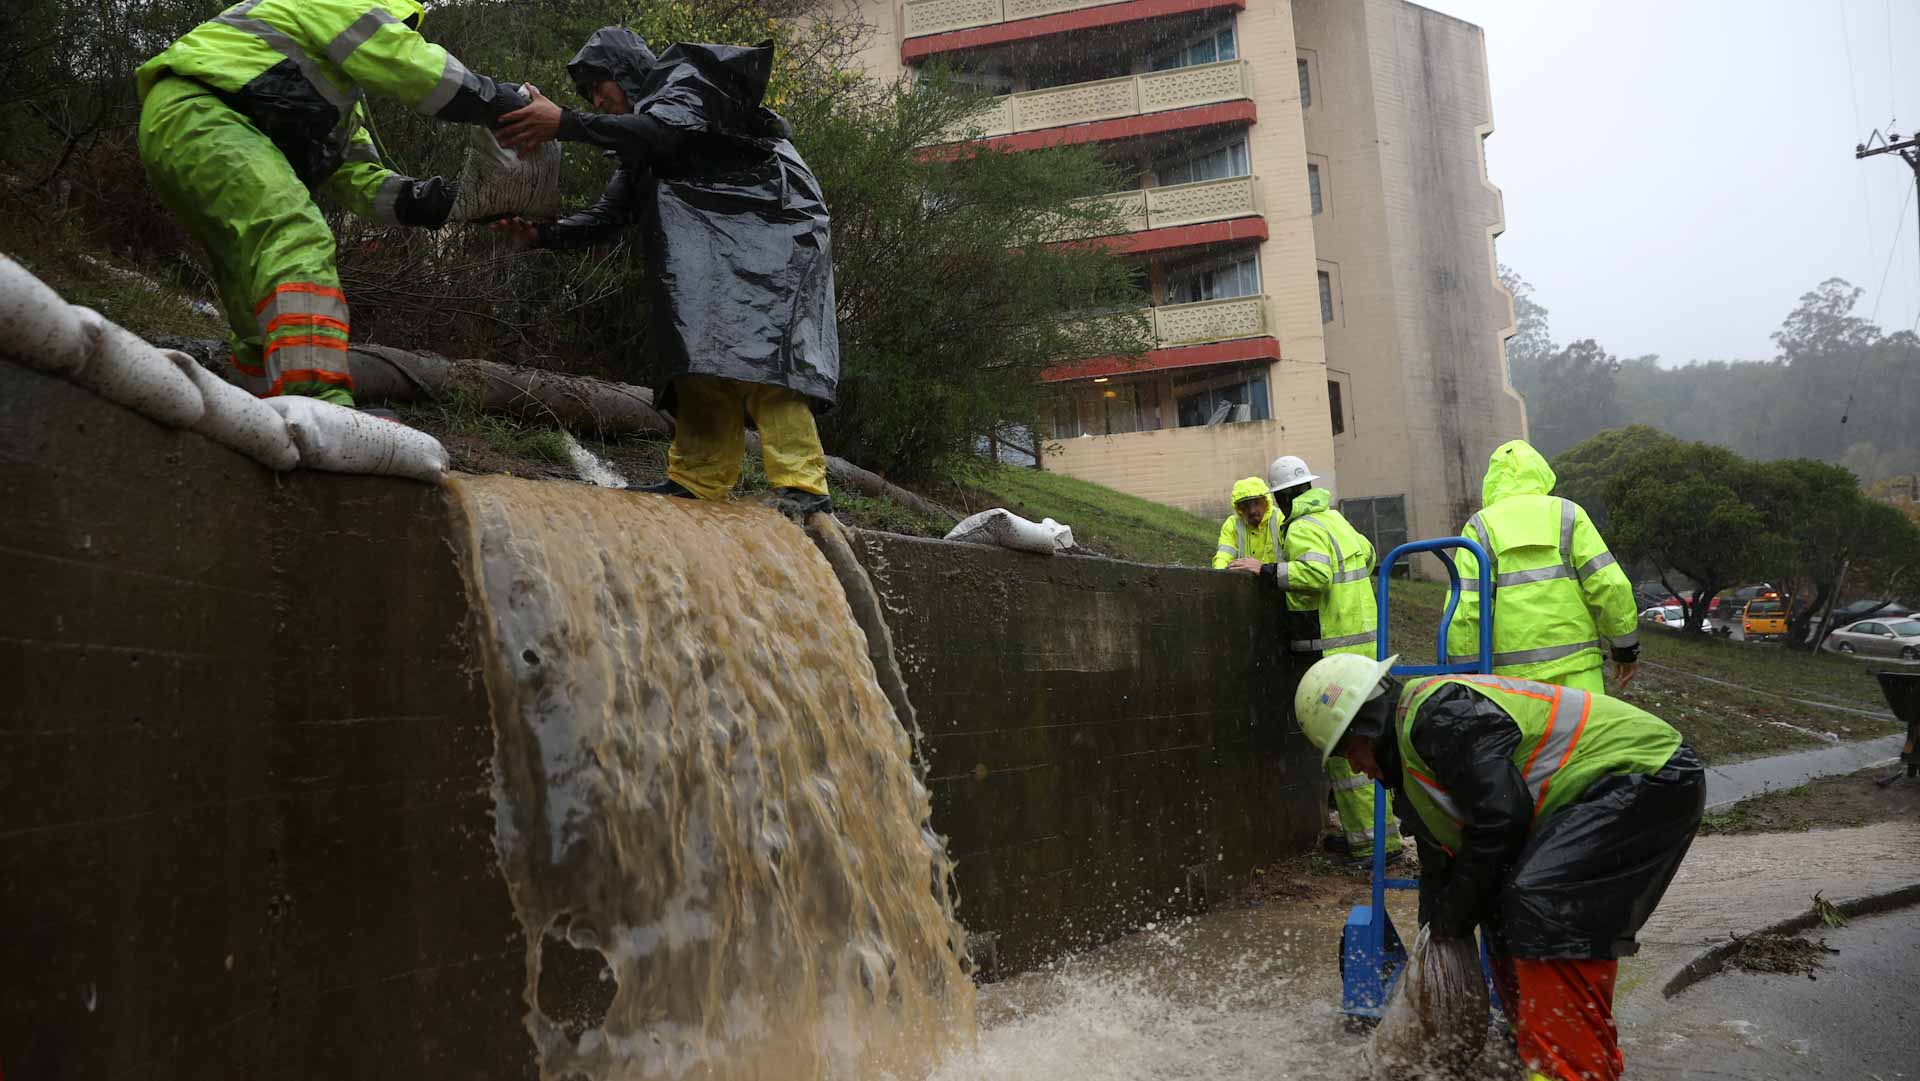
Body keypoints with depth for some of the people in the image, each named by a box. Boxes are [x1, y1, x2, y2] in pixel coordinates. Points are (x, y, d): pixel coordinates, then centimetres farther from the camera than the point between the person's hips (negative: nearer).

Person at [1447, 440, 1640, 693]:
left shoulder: (1480, 527, 5)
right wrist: (1626, 647, 9)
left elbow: (1465, 608, -5)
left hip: (1512, 672, 1)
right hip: (1574, 664, 0)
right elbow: (1609, 584, -1)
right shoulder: (1567, 514, 6)